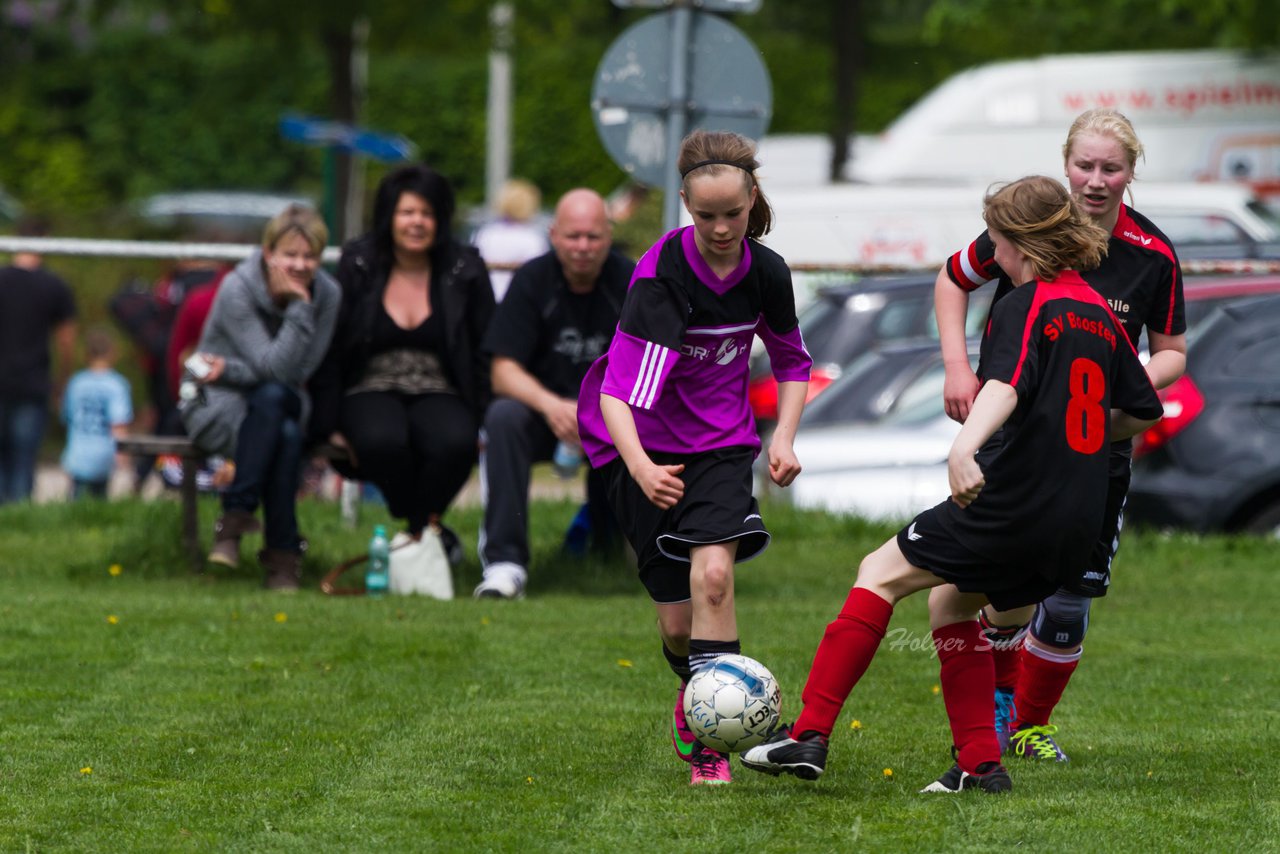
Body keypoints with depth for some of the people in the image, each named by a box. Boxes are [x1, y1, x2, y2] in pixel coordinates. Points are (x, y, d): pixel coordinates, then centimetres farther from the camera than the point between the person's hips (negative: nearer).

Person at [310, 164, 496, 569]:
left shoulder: (465, 270, 6)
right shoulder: (357, 266, 4)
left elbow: (485, 354, 9)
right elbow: (330, 351, 4)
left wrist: (485, 423, -2)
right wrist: (330, 426, -3)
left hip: (439, 394, 1)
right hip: (371, 392, -1)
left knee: (455, 441, -35)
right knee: (382, 440, -38)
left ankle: (414, 530, -12)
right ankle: (431, 531, -14)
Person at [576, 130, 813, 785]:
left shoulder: (766, 273, -6)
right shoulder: (661, 271, -21)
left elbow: (792, 362, 14)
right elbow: (618, 388, -28)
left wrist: (784, 436, -2)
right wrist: (640, 467, -44)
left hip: (722, 446, 2)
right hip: (645, 446, -2)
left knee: (713, 573, -24)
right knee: (677, 622, -1)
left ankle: (704, 736, -19)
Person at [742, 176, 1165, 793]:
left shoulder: (1024, 306, -9)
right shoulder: (1098, 312, 15)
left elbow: (1006, 384, -30)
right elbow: (1143, 412, 24)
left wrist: (966, 445, -46)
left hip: (1013, 504, -8)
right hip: (1077, 524, 8)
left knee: (881, 574, 3)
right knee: (950, 602, 25)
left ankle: (810, 736, -4)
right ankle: (980, 764, 16)